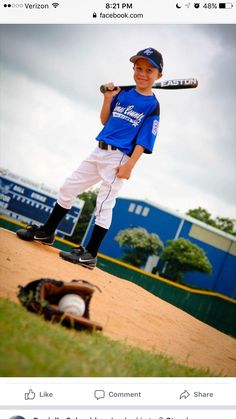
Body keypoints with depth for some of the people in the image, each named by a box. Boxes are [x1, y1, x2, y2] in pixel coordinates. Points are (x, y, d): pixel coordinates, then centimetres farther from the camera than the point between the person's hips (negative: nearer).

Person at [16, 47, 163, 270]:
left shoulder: (152, 105, -7)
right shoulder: (123, 92, 9)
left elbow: (142, 141, -12)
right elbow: (105, 121, 14)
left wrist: (129, 166, -20)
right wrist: (107, 99, -1)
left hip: (119, 158, -7)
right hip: (99, 151, 7)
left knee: (104, 204, -6)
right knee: (68, 188, 10)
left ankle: (90, 254, 1)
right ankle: (47, 232, 25)